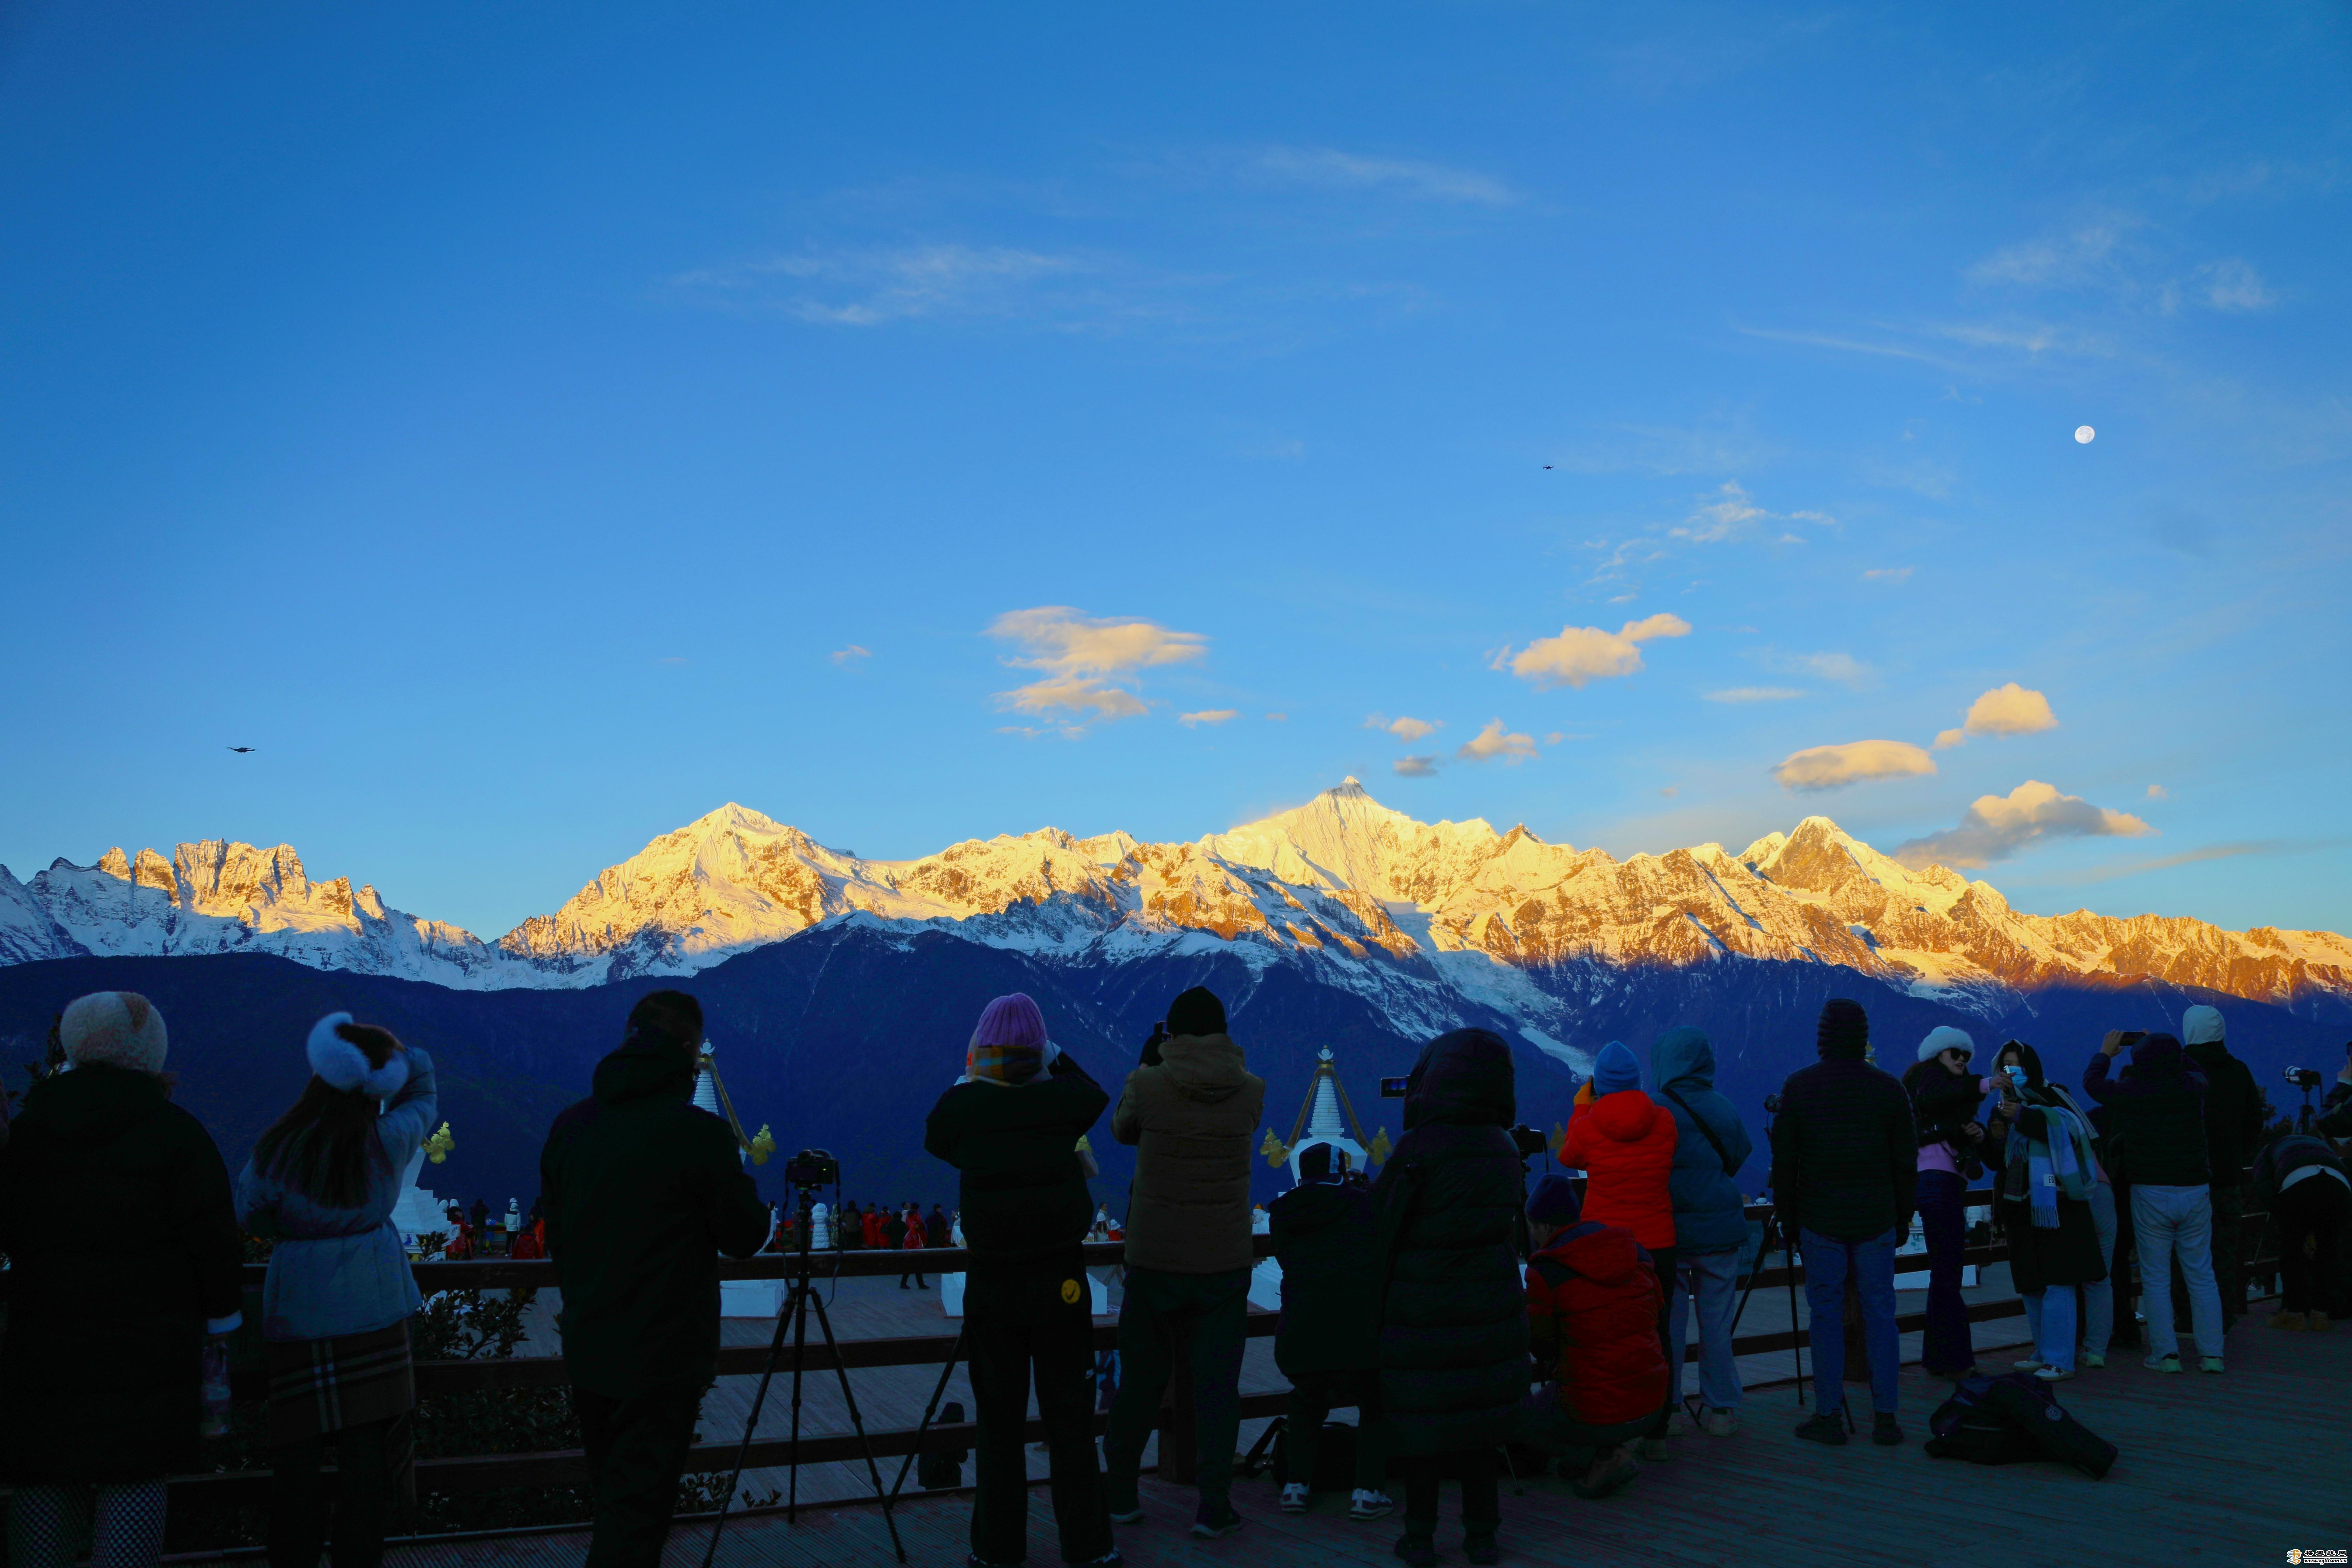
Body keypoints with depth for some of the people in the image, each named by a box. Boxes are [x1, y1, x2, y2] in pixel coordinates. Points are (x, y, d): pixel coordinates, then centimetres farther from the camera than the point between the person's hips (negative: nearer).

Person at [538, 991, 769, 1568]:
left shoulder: (570, 1125, 0)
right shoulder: (699, 1132, -18)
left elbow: (556, 1236, 10)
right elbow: (744, 1238, -9)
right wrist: (741, 1185, 9)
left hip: (587, 1352, 6)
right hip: (663, 1360, -6)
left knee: (612, 1502, 22)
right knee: (636, 1518, 2)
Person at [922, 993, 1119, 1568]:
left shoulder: (961, 1105, -9)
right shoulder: (1062, 1100, -9)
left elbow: (935, 1142, 13)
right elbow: (1095, 1094, 14)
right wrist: (1056, 1057, 26)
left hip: (991, 1284, 0)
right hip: (1060, 1281, 0)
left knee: (998, 1420, 11)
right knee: (1070, 1417, 10)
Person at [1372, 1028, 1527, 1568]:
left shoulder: (1418, 1149, -16)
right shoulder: (1504, 1149, 0)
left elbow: (1381, 1226, -10)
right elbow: (1509, 1224, 10)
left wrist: (1373, 1306, 1)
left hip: (1422, 1310, -4)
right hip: (1492, 1309, 5)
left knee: (1420, 1422, 7)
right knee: (1480, 1421, 13)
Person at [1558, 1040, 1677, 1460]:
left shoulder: (1589, 1125, -13)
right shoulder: (1664, 1121, -7)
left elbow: (1569, 1158, 9)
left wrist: (1580, 1108, 20)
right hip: (1658, 1246, 2)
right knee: (1655, 1337, 12)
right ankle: (1656, 1432, 17)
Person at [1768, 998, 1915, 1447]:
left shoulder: (1799, 1087, -6)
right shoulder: (1888, 1088, -1)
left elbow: (1784, 1161, -3)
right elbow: (1907, 1162, 3)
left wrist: (1788, 1215, 8)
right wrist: (1903, 1218, 14)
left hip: (1820, 1221, -1)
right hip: (1876, 1222, 2)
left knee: (1826, 1315, 4)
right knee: (1880, 1314, 7)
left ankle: (1829, 1415, 8)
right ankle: (1886, 1416, 10)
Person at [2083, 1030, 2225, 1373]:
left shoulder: (2132, 1091, -8)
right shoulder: (2193, 1087, -2)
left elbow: (2092, 1082, 11)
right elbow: (2194, 1069, 22)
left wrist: (2105, 1053, 28)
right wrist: (2166, 1049, 33)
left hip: (2150, 1193, -3)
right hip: (2195, 1190, 3)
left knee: (2156, 1278, 3)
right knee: (2201, 1276, 9)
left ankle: (2166, 1353, 1)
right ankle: (2211, 1353, 9)